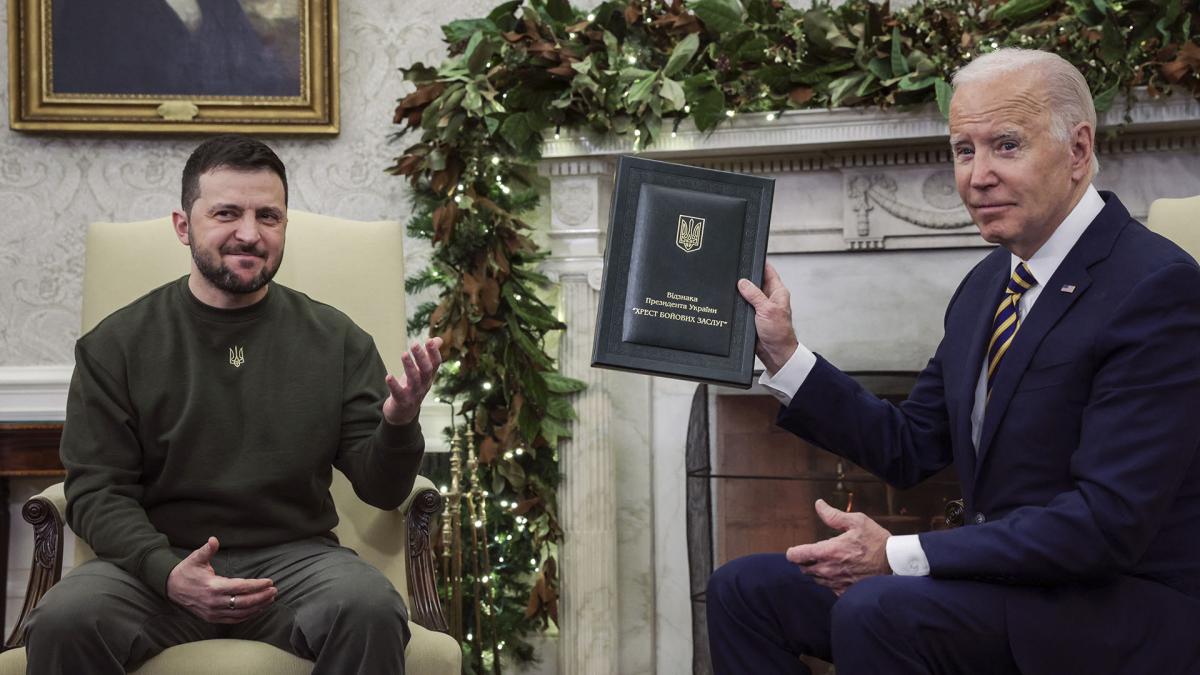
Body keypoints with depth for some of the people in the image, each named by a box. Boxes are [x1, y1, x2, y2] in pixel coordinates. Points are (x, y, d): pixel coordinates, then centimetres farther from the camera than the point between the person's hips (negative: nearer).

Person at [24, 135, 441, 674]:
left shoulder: (335, 340, 5)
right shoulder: (115, 345, 3)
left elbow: (380, 490, 5)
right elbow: (96, 490, 0)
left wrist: (398, 425, -19)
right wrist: (167, 571, -19)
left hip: (293, 556, 0)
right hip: (156, 562, 0)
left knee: (371, 610, -31)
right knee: (64, 619, -29)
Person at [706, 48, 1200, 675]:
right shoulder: (988, 283, 10)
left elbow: (1108, 523, -23)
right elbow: (908, 448, 13)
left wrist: (899, 554, -21)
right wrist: (783, 354, 3)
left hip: (1122, 606, -8)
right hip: (1003, 576, 8)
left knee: (877, 611, -32)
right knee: (746, 589, 1)